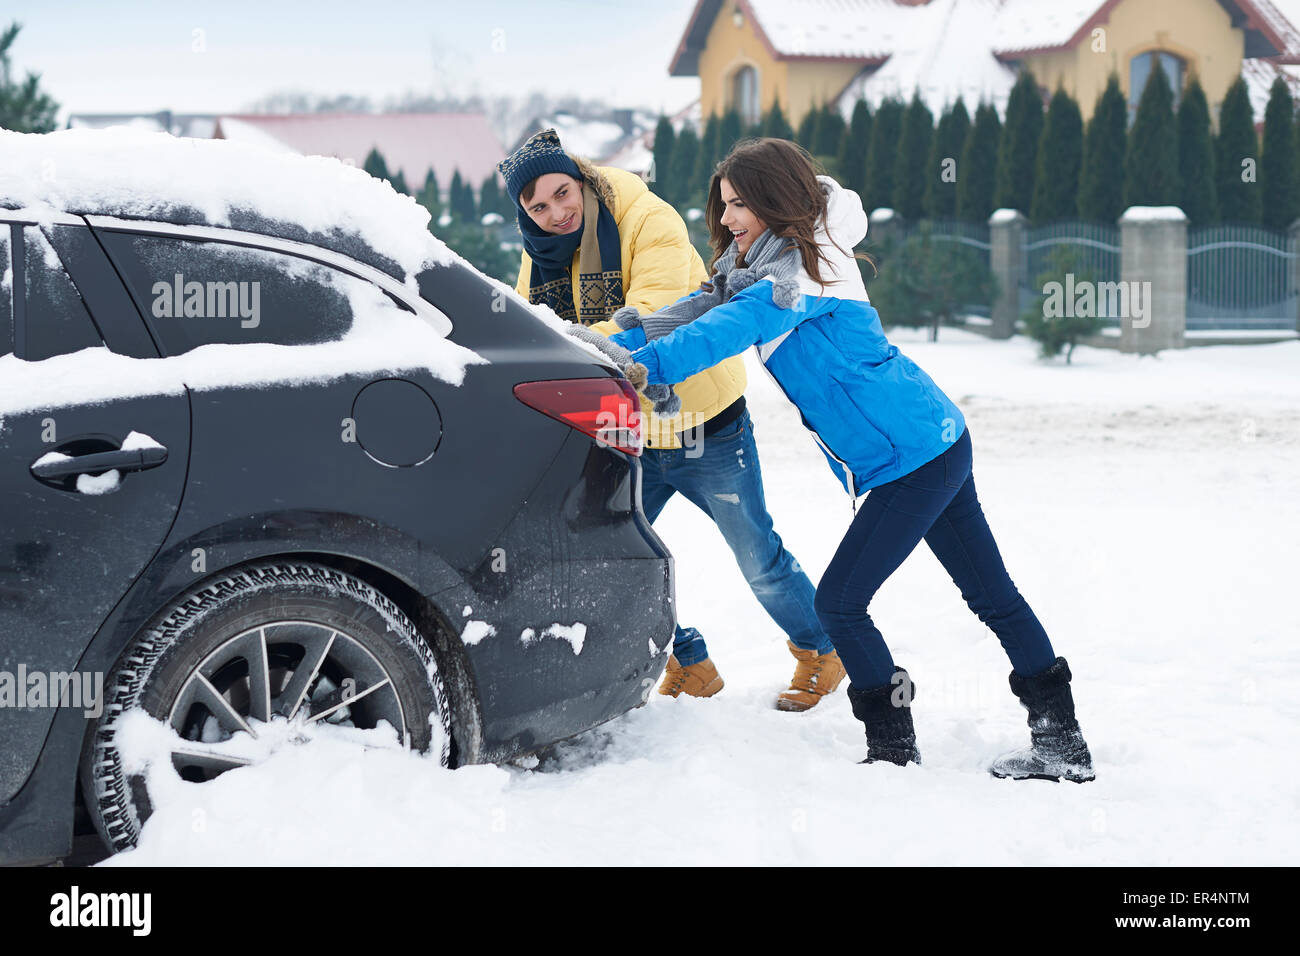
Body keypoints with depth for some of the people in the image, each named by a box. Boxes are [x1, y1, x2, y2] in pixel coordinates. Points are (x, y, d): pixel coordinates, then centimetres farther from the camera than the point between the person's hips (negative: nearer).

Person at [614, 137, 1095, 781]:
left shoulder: (803, 266, -18)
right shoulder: (759, 265, 11)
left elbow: (736, 325, -32)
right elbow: (702, 309, 8)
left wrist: (650, 365, -38)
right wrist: (612, 347, -4)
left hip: (912, 458, -11)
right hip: (939, 444, 11)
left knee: (839, 602, -5)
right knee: (994, 597, 12)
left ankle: (893, 748, 6)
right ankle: (1062, 745, 18)